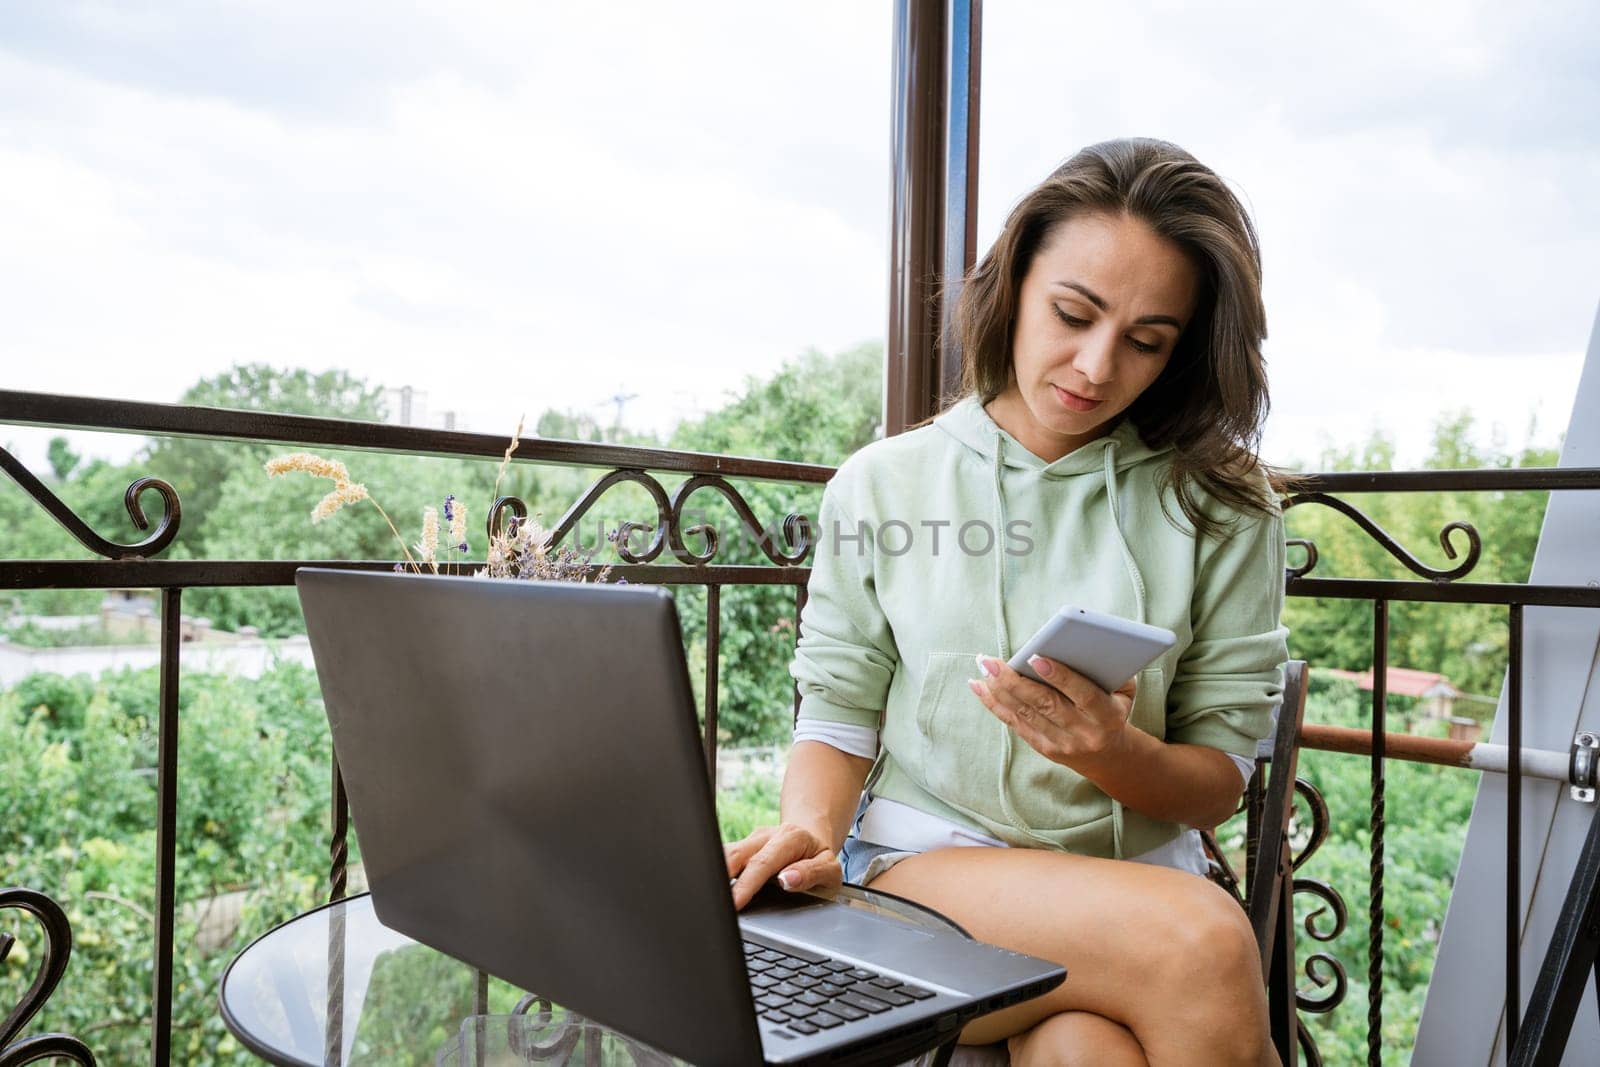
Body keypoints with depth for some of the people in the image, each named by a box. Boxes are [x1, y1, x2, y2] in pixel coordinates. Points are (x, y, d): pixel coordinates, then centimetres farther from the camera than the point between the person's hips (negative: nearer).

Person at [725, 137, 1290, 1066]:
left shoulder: (1221, 510, 3)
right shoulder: (883, 485, 5)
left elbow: (1221, 781, 4)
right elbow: (840, 713, 3)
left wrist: (1113, 753, -17)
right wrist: (808, 834, -17)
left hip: (1134, 877, 1)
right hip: (915, 868, 0)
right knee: (1201, 941, -29)